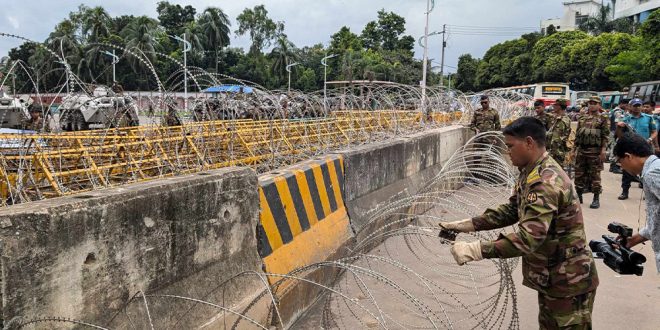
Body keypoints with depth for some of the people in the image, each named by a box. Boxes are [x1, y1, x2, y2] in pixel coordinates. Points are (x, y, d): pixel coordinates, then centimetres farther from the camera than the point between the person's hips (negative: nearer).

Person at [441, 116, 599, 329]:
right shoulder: (532, 173, 5)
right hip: (551, 276, 10)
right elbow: (511, 211, 12)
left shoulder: (546, 182, -29)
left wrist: (475, 250, -40)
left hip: (569, 280, -10)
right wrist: (468, 224, 1)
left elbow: (528, 238, -37)